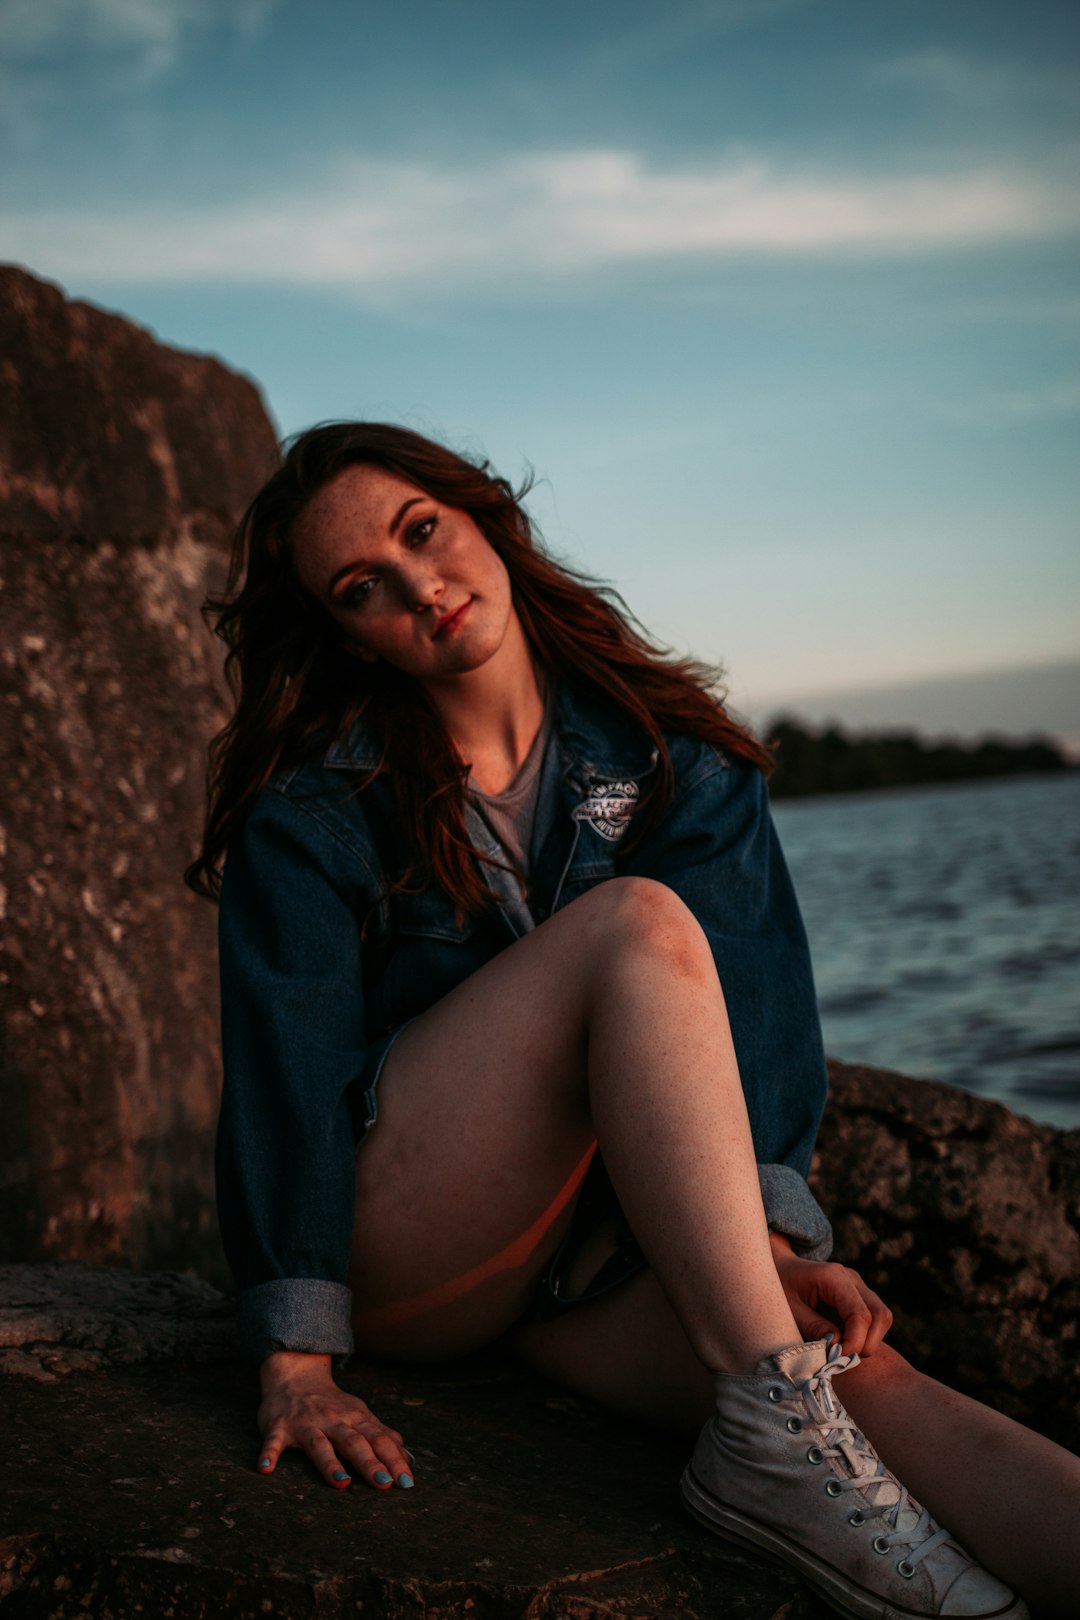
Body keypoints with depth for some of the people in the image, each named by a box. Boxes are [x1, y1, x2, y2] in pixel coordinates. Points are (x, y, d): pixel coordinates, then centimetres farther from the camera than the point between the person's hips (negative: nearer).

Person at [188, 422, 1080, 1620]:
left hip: (603, 1242, 3)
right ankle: (771, 1429, -33)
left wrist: (769, 1235, -21)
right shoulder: (312, 813, -6)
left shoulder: (669, 759, 3)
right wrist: (297, 1360, -22)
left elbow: (752, 999, -7)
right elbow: (287, 1072, -13)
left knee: (865, 1377, -28)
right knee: (635, 924, -28)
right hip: (392, 1255, -3)